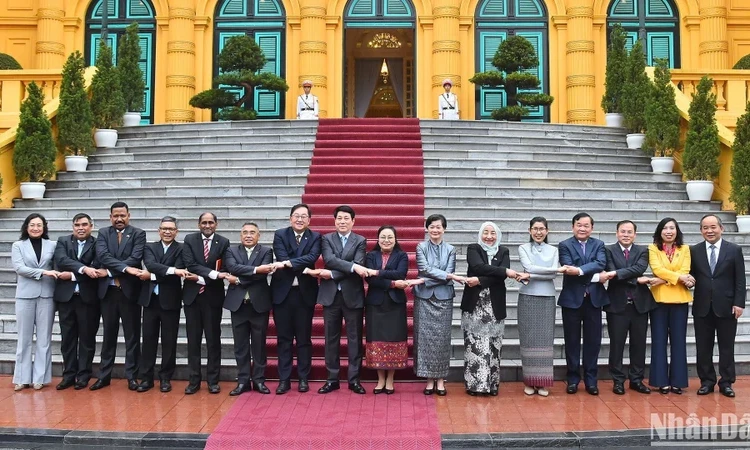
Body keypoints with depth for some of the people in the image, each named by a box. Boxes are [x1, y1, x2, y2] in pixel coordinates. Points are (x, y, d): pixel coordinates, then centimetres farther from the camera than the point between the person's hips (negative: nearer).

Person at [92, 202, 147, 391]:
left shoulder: (138, 234, 1)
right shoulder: (103, 233, 7)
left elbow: (135, 258, -13)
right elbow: (102, 255, -10)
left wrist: (110, 271, -14)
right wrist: (124, 268, -22)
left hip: (129, 290, -2)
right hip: (108, 290, 2)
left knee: (132, 335, 4)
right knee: (109, 335, 11)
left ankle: (132, 376, 12)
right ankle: (104, 375, 19)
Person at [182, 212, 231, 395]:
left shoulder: (223, 242, 1)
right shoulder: (189, 240, 2)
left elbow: (224, 269, -3)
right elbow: (190, 264, -11)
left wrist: (203, 279, -15)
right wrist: (213, 274, -21)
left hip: (213, 296, -1)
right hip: (192, 294, 1)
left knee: (213, 340, 4)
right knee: (193, 340, 6)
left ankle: (213, 381, 13)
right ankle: (194, 380, 14)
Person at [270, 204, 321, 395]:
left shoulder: (315, 237, 4)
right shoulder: (280, 235, 3)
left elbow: (312, 257, -14)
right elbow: (282, 258, -12)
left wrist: (288, 263, -25)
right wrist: (302, 269, -23)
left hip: (305, 293, 0)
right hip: (282, 292, 0)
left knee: (304, 338, 7)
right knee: (284, 338, 6)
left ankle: (303, 378, 16)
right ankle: (284, 379, 13)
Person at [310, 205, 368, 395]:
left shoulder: (360, 241, 4)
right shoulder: (327, 239, 6)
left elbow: (359, 266, -11)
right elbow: (329, 259, -12)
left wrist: (332, 274, -16)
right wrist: (352, 266, -25)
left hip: (353, 295, -1)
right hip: (331, 294, 1)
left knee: (354, 338, 4)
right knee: (331, 338, 7)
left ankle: (354, 379, 12)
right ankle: (332, 379, 16)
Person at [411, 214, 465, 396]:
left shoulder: (450, 249, 6)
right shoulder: (421, 247, 3)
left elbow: (448, 273, -5)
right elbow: (425, 268, -10)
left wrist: (422, 281, -14)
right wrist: (451, 276, -18)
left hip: (443, 299, 1)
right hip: (424, 299, 0)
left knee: (442, 339, 3)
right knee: (425, 338, 1)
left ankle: (440, 380, 12)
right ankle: (429, 379, 10)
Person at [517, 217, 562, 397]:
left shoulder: (553, 250, 9)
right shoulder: (523, 248, 4)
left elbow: (553, 276, -3)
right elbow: (529, 267, -12)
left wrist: (531, 276, -14)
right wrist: (556, 269, -12)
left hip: (547, 298, 2)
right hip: (528, 297, -1)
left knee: (545, 338, 2)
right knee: (529, 339, 1)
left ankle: (543, 382, 9)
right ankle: (529, 381, 10)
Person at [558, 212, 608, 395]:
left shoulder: (598, 245, 8)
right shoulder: (564, 245, 0)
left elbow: (601, 264, -11)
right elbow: (569, 268, -14)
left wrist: (580, 270, -24)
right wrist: (593, 276, -16)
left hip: (594, 299, 2)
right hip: (572, 298, -2)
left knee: (593, 341, 7)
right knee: (572, 341, 6)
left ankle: (591, 379, 17)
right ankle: (573, 379, 16)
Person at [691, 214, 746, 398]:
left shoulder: (734, 250, 1)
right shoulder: (694, 251, 5)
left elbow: (740, 280, -1)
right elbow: (691, 275, 7)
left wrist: (739, 303, -7)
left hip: (726, 306, -1)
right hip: (702, 307, 2)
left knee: (726, 347, 6)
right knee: (703, 347, 6)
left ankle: (726, 383, 17)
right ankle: (707, 381, 17)